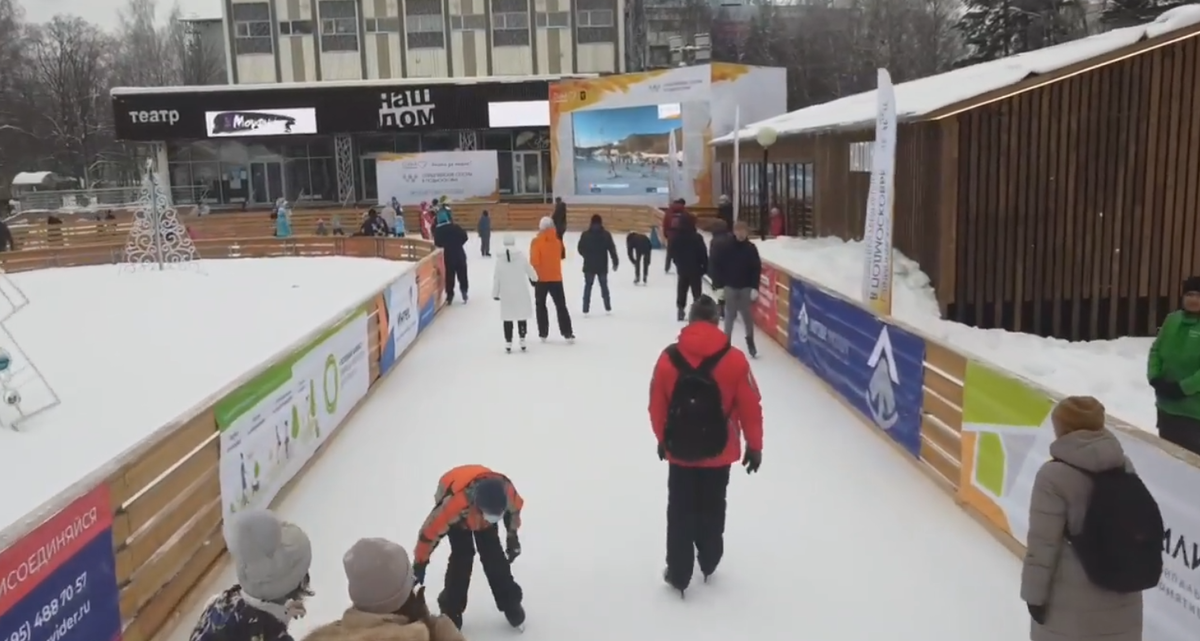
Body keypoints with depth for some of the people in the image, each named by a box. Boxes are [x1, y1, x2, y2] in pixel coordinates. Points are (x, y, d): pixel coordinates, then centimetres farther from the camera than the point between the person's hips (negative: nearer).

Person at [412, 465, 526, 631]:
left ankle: (511, 604, 17)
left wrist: (512, 536, 1)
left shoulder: (506, 489, -38)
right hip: (458, 518, -3)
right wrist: (420, 564, -21)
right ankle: (451, 612, 6)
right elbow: (430, 530, -34)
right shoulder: (453, 503, -49)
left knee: (494, 556, -1)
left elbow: (514, 508, -11)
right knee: (461, 558, -13)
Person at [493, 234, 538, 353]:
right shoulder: (521, 256, -7)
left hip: (506, 294, 0)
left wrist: (495, 293, 9)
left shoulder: (500, 259, -5)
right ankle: (522, 339, 14)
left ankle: (508, 342, 6)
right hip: (521, 292, 0)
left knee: (508, 318, 6)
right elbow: (529, 270, 4)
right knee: (522, 315, 13)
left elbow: (496, 278, -2)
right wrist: (534, 278, 26)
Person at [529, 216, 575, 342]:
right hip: (556, 278, 3)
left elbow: (534, 261, -16)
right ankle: (568, 333, 3)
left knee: (540, 305, 12)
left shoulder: (537, 241, -13)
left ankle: (543, 334, 11)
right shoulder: (557, 240, 0)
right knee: (561, 306, 8)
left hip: (541, 279, -3)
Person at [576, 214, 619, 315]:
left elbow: (580, 249, 2)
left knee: (588, 286, 6)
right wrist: (615, 262, 4)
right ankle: (608, 307, 19)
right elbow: (612, 249, -4)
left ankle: (586, 308, -2)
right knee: (604, 285, 15)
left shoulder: (585, 234, -5)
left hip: (589, 266, -1)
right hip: (602, 266, 1)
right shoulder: (606, 234, -4)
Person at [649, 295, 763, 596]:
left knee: (680, 512, 13)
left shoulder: (669, 358, -8)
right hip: (718, 452, 0)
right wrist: (754, 446, 6)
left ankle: (678, 574, 18)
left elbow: (656, 405, 0)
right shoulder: (734, 359, -12)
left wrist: (662, 439, 16)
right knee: (712, 509, 20)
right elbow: (750, 407, -7)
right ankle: (708, 562, 39)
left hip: (680, 450, 0)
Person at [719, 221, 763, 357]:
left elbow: (757, 268, -3)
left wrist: (755, 287, -10)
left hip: (746, 287, 0)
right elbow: (720, 267, -1)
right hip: (730, 286, 0)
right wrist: (720, 285, -6)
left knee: (748, 315, 4)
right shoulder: (727, 247, -5)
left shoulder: (751, 248, -4)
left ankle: (750, 340, 19)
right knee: (730, 315, 7)